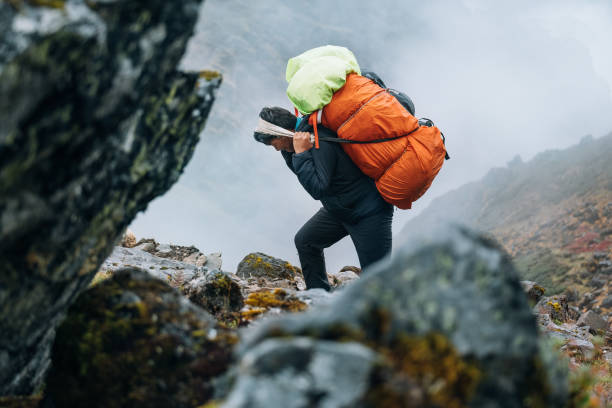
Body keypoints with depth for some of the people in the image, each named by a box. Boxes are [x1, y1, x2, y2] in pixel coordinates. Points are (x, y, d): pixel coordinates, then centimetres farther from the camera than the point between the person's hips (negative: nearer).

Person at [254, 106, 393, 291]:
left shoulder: (321, 144, -28)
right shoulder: (305, 131, 2)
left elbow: (318, 189, -32)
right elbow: (300, 170, 16)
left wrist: (301, 153, -31)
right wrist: (288, 151, -3)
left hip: (369, 213, -10)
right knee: (305, 240, 13)